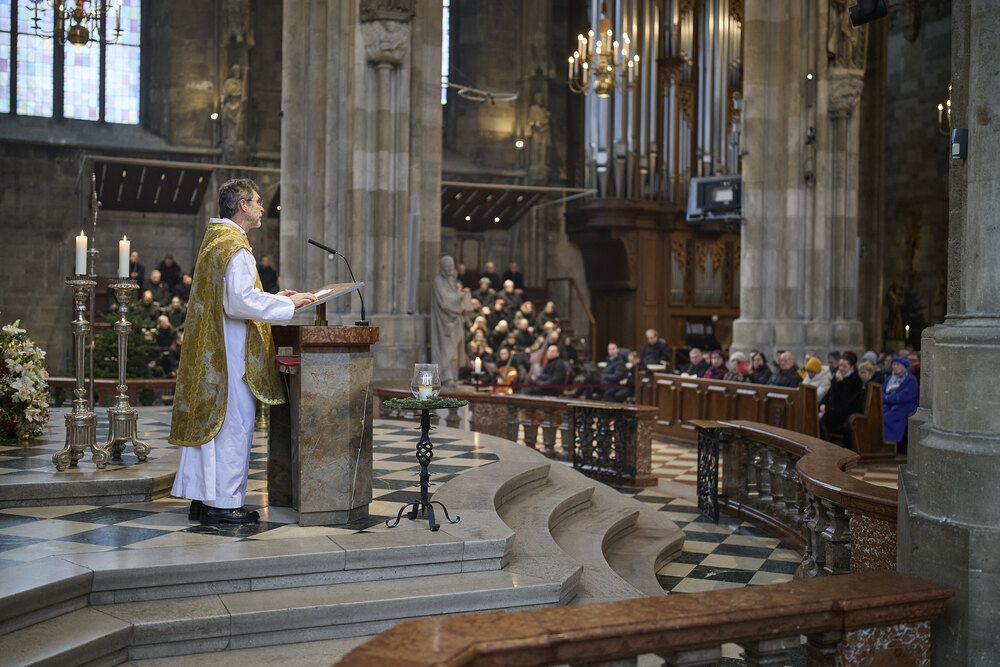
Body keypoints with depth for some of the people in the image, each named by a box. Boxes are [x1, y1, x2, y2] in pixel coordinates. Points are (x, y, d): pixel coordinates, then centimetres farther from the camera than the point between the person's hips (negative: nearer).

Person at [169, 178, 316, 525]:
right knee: (233, 422, -4)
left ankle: (201, 499, 17)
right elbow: (240, 302, -23)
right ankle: (224, 503, 2)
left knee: (208, 419, 11)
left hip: (210, 349, 10)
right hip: (231, 351, -10)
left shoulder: (214, 240, 17)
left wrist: (273, 297, 17)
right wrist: (287, 304, -15)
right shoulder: (234, 246, -15)